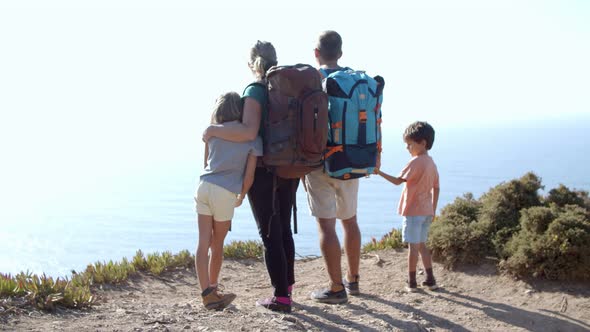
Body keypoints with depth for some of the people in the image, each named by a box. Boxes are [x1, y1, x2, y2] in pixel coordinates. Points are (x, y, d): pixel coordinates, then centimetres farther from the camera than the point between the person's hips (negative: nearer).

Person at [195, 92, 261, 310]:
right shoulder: (252, 138, 3)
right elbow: (249, 175, -2)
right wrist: (242, 196, 15)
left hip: (204, 186, 3)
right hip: (225, 193, -3)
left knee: (203, 243, 2)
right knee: (217, 244, 13)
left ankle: (207, 293, -4)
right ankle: (213, 289, 28)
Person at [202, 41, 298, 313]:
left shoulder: (255, 91, -14)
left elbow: (249, 131, -28)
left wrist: (213, 130, -16)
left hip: (263, 172, -7)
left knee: (270, 235, 1)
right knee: (284, 229, 19)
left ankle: (281, 297, 5)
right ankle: (287, 285, 31)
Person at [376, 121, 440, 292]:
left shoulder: (415, 162, -15)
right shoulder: (431, 163, 10)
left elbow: (398, 180, -19)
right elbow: (436, 189, 14)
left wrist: (379, 172, -15)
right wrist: (433, 211, 19)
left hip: (413, 211, -8)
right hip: (426, 211, 8)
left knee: (414, 246, -1)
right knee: (421, 245, 16)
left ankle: (412, 281, 5)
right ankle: (430, 279, 17)